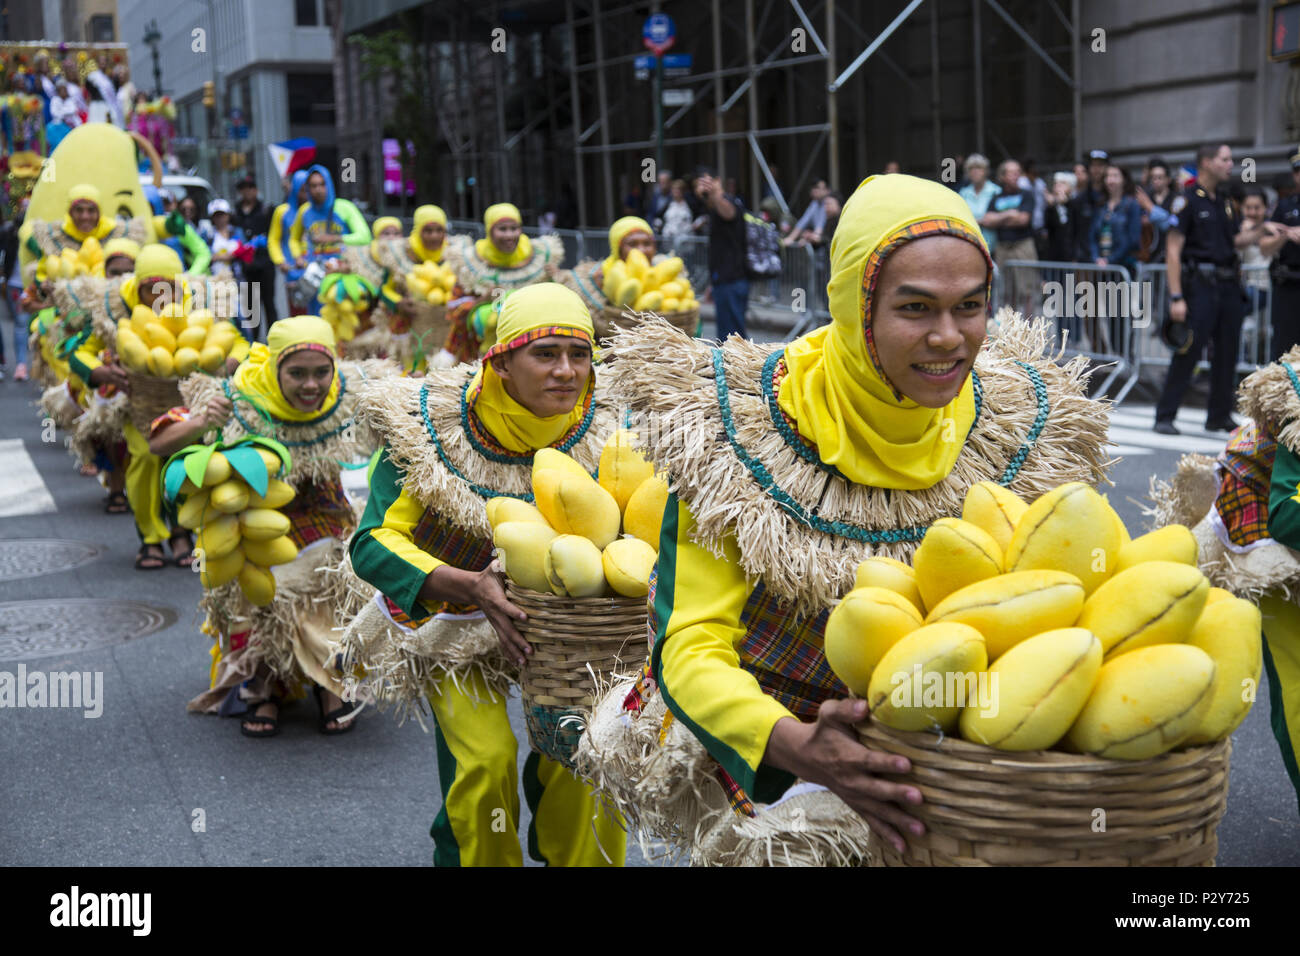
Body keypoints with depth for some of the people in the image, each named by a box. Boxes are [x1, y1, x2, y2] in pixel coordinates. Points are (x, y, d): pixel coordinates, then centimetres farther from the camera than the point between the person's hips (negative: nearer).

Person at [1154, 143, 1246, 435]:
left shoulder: (1224, 202, 16)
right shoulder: (1188, 201, -6)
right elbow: (1173, 251, -11)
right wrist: (1176, 298, -18)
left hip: (1228, 285, 7)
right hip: (1200, 285, -7)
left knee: (1226, 354, 8)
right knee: (1188, 353, -8)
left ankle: (1220, 416, 17)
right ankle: (1165, 416, -1)